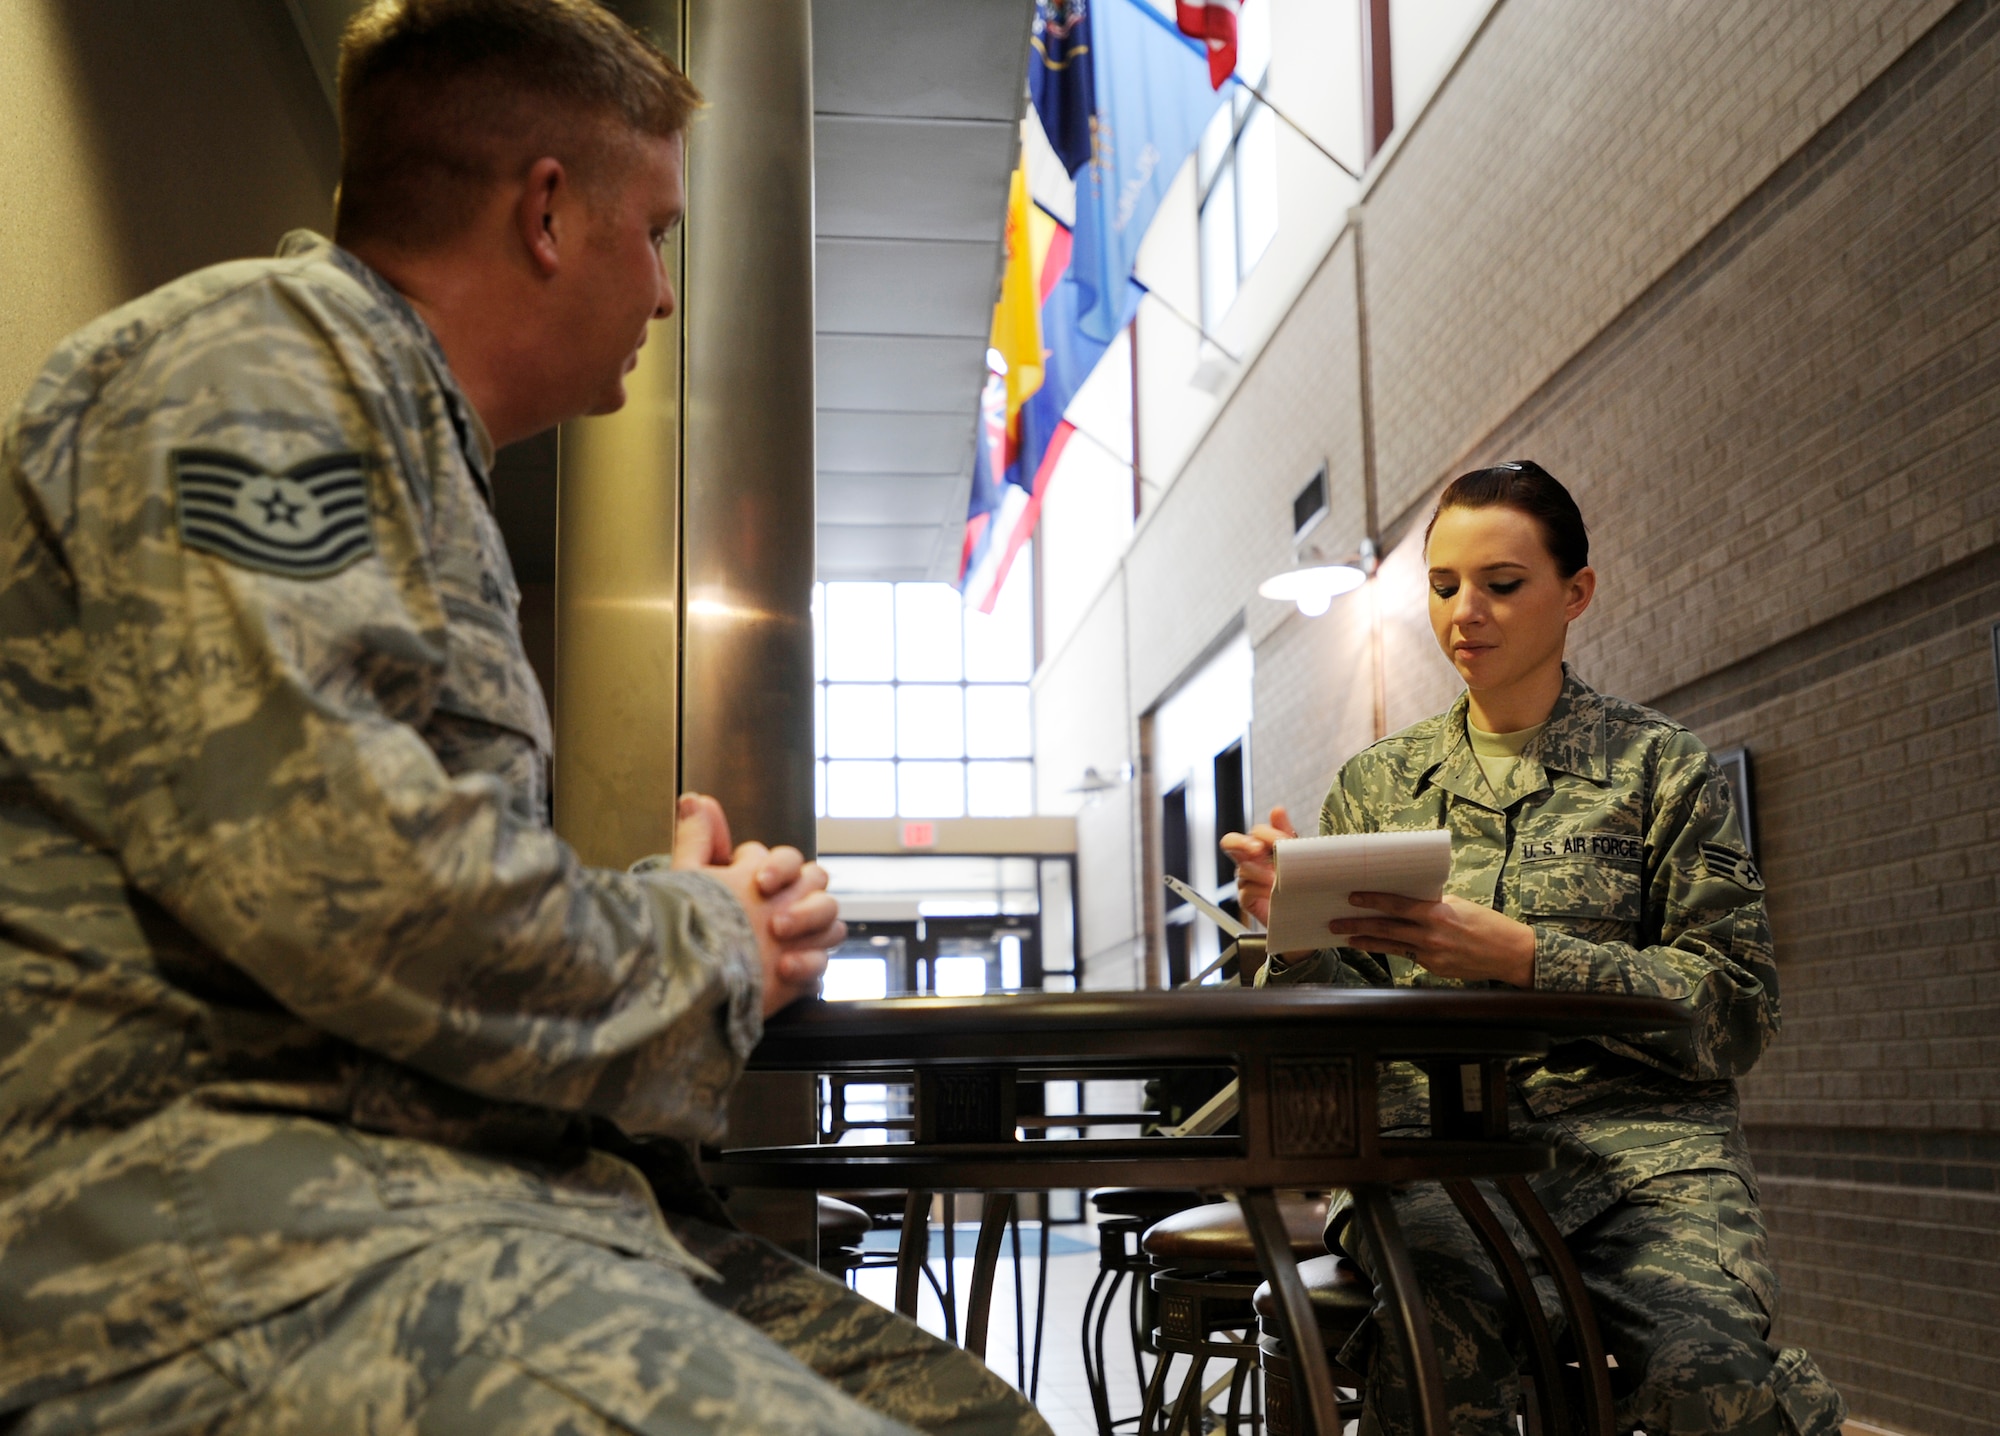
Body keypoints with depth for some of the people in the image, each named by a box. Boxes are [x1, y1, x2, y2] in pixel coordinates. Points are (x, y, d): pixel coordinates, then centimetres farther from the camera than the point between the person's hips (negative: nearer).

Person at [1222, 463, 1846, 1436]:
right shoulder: (1377, 783, 17)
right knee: (1436, 1333, -35)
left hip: (1632, 1134, 0)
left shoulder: (1659, 766, 10)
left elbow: (1738, 1008, 0)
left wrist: (1521, 956, -13)